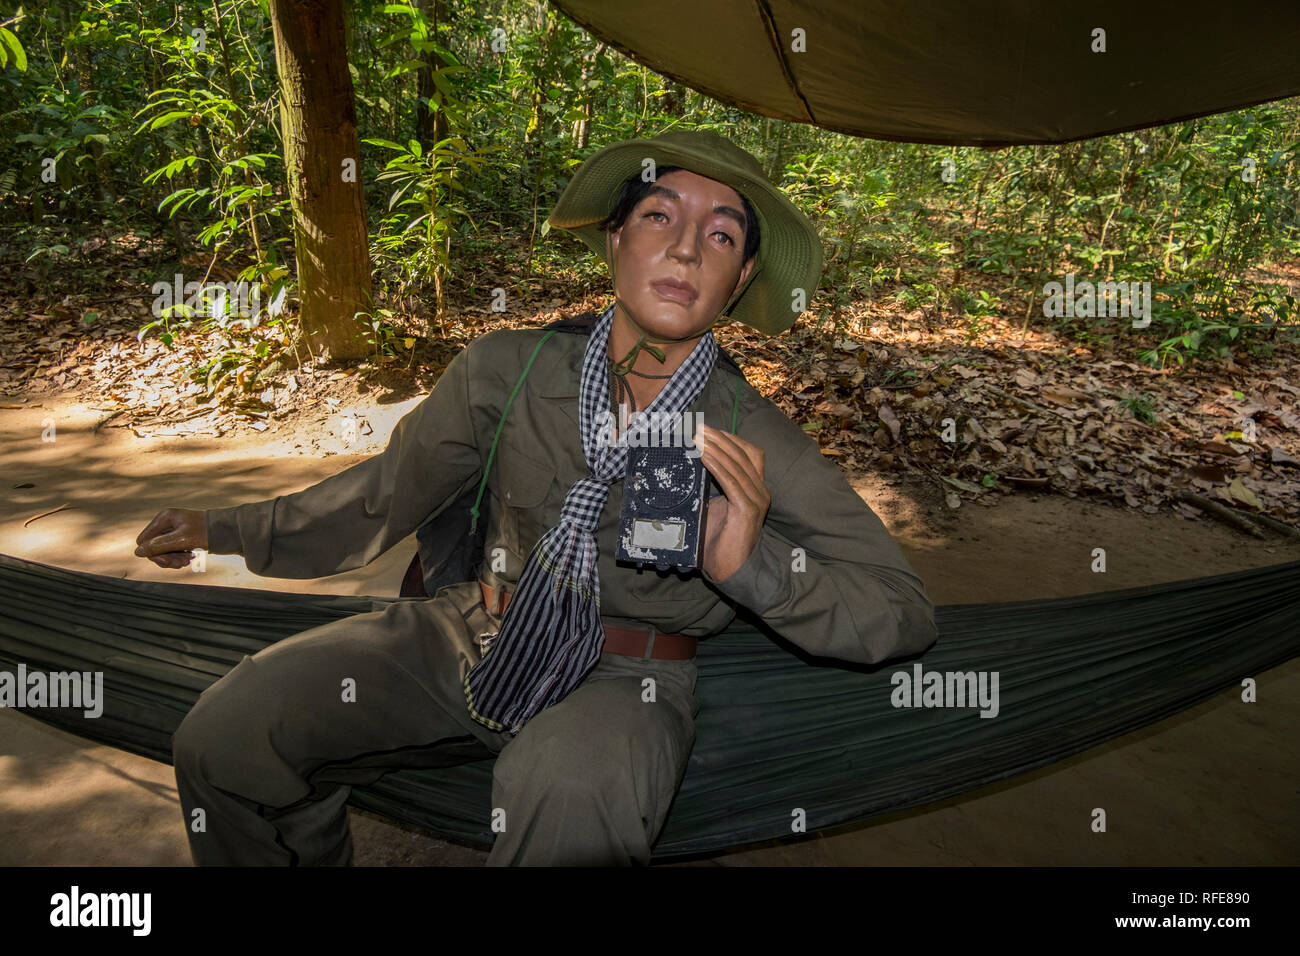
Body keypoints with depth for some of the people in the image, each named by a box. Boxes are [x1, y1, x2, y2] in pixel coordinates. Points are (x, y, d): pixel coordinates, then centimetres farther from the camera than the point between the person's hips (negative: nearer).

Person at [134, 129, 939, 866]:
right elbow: (388, 494, 10)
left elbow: (906, 615, -9)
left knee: (574, 806, -37)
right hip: (474, 636, 3)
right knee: (227, 734, -10)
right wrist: (229, 530, 15)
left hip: (627, 682, -2)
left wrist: (750, 563, -28)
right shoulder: (510, 370, -6)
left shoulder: (758, 445, -12)